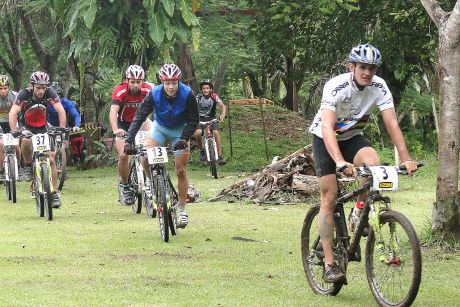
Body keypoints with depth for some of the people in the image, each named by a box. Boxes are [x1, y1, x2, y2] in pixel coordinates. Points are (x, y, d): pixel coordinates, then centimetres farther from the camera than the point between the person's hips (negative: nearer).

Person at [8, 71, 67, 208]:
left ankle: (54, 193, -1)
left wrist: (62, 129, -38)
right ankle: (28, 166, -12)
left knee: (51, 159, -8)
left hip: (42, 128, 2)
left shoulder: (49, 93, -20)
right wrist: (14, 132, -44)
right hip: (27, 127, -2)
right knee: (26, 140, -37)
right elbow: (13, 113, -31)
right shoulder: (24, 94, -24)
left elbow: (60, 110, -25)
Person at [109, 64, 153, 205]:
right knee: (123, 155, -17)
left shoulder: (148, 90, -22)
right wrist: (115, 130, -54)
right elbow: (113, 112, -37)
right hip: (124, 125, -2)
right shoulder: (120, 91, -26)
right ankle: (124, 185, 7)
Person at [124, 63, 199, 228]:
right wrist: (129, 141, -38)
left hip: (180, 130, -1)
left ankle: (182, 210, 8)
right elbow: (139, 117, -27)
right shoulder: (154, 94, -26)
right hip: (160, 128, 1)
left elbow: (193, 121, -20)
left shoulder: (187, 94, -27)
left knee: (181, 171, -4)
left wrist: (184, 139, -35)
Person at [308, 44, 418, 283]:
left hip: (352, 137, 3)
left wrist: (406, 159, -33)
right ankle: (329, 264, -7)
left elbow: (392, 124, -20)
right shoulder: (335, 87, -30)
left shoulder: (379, 87, -18)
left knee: (373, 163, -30)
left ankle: (359, 212, -3)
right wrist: (340, 162, -54)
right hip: (325, 139, -3)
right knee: (329, 198, -9)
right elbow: (327, 127, -40)